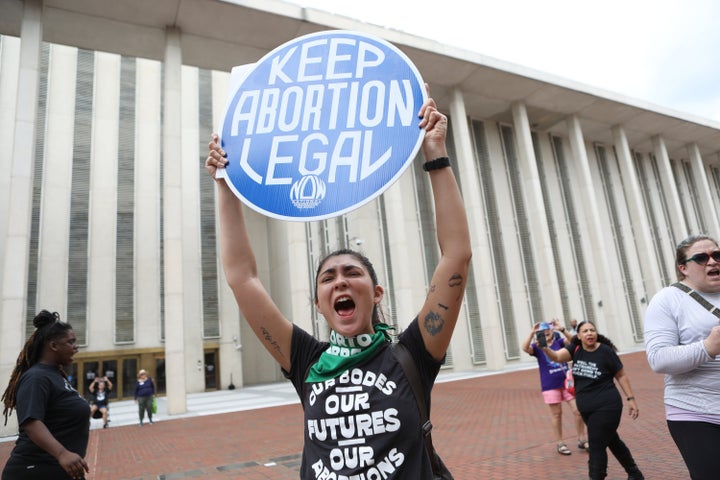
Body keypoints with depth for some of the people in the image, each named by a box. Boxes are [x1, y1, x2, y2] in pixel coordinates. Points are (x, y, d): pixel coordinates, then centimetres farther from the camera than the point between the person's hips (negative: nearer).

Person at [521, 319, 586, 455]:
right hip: (550, 385, -2)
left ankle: (582, 440, 22)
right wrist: (532, 332, -30)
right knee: (556, 414, 7)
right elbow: (525, 348, -24)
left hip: (567, 381, 2)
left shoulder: (559, 342, 1)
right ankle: (560, 443, 20)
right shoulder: (537, 347, -4)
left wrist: (562, 329, -32)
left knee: (578, 410, 3)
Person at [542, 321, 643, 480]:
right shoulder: (575, 348, -2)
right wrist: (545, 349, -39)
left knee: (596, 447, -5)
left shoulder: (605, 351, -13)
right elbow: (557, 356, -19)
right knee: (612, 441, 22)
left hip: (606, 407, -6)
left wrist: (631, 399, -4)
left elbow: (621, 376, -3)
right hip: (586, 409, 6)